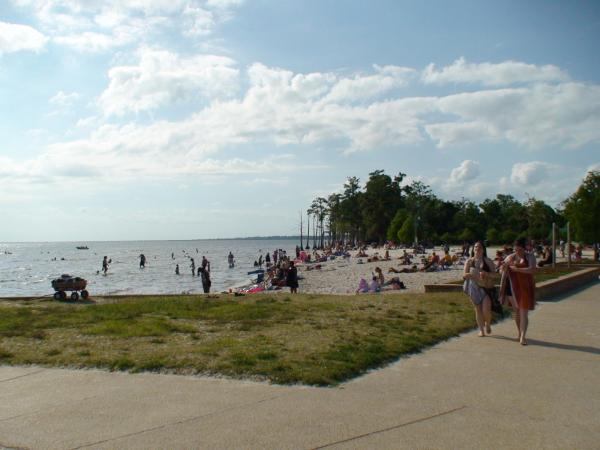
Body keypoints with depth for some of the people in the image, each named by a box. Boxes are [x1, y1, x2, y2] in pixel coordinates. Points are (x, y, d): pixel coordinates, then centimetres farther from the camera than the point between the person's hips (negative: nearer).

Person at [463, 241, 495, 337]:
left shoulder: (488, 261, 1)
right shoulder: (469, 261, 6)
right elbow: (464, 275, 2)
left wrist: (485, 274, -20)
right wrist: (470, 274, -18)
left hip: (486, 287, -2)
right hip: (474, 287, 2)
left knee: (486, 309, -12)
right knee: (478, 309, 6)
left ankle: (488, 324, 18)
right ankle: (481, 330, 18)